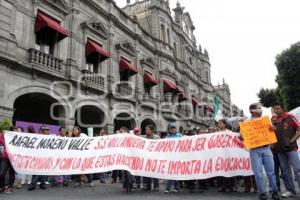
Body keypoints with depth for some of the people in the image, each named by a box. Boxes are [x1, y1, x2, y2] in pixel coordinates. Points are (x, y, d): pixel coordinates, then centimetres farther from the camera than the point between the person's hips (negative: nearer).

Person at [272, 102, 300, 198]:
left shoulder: (290, 118, -5)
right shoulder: (274, 120, 8)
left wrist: (292, 140, -10)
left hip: (291, 148, -5)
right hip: (280, 149, 5)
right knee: (285, 170, 9)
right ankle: (290, 190, 19)